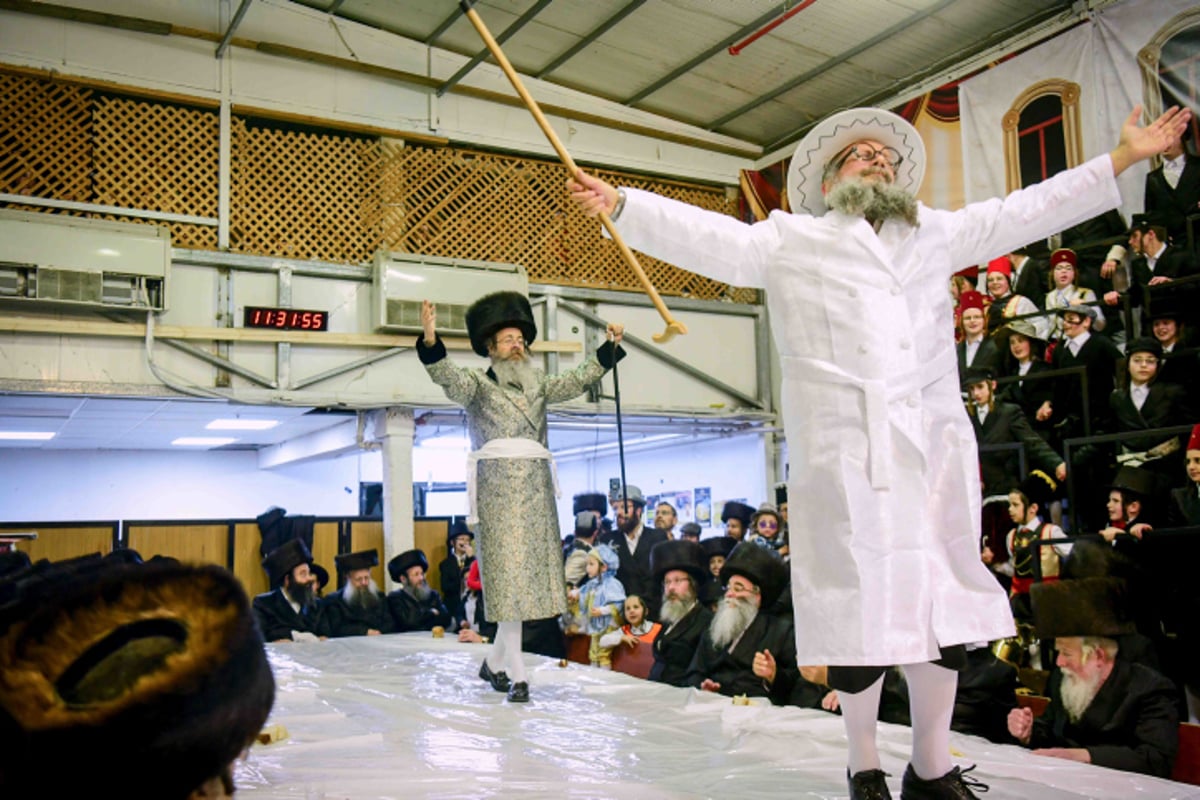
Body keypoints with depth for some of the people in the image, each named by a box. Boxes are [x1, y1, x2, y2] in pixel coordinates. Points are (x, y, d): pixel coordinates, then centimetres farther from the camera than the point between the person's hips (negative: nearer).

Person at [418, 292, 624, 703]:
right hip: (496, 486, -5)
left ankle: (495, 661, 17)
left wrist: (609, 347, 12)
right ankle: (516, 673, -4)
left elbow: (579, 379, 19)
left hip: (535, 487, 5)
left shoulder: (537, 386, 21)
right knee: (509, 573, -8)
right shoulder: (478, 384, 5)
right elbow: (447, 376, -13)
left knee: (528, 573, 3)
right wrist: (430, 341, -30)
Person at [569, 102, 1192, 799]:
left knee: (942, 598, 5)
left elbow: (1029, 211, 26)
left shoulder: (937, 234, 24)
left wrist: (1126, 157, 25)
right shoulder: (791, 239, 14)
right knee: (859, 603, -2)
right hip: (843, 450, -3)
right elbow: (709, 238, 6)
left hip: (933, 445, 4)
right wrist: (620, 205, -4)